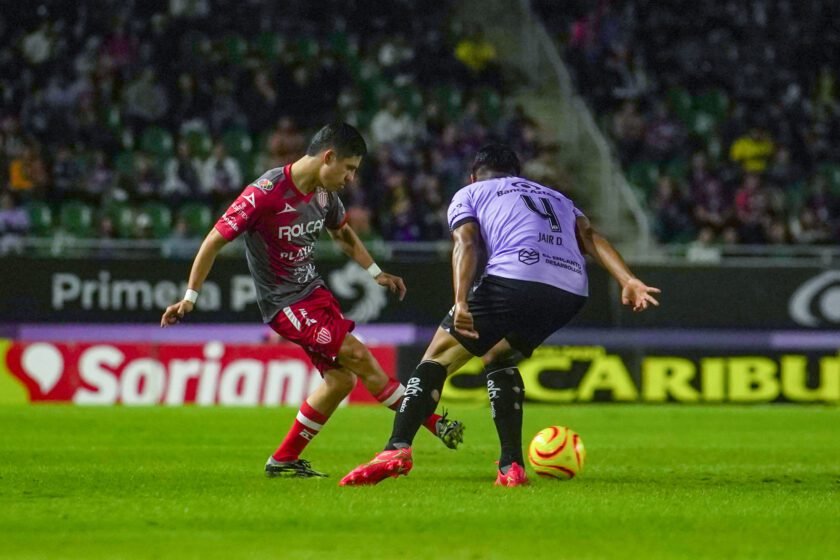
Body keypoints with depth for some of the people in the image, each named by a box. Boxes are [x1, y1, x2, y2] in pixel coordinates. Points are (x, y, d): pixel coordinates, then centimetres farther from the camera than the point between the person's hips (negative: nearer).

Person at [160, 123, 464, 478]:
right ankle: (433, 424, -4)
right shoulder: (266, 193, -23)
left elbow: (343, 235, 23)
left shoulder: (324, 193, 1)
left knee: (341, 378, 3)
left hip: (314, 291, 8)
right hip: (285, 303, -8)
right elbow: (215, 240, -17)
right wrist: (190, 297, -17)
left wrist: (376, 273, 15)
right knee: (359, 358, -14)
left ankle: (284, 460, 14)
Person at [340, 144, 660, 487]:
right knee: (498, 359, 28)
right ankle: (512, 467, 16)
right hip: (572, 292, 5)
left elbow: (466, 244, 3)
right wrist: (628, 281, 4)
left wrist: (461, 303, -11)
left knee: (438, 358, 4)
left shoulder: (469, 194, 24)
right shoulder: (556, 198, 37)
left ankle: (398, 449, -17)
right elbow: (590, 237, 18)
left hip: (513, 278, -5)